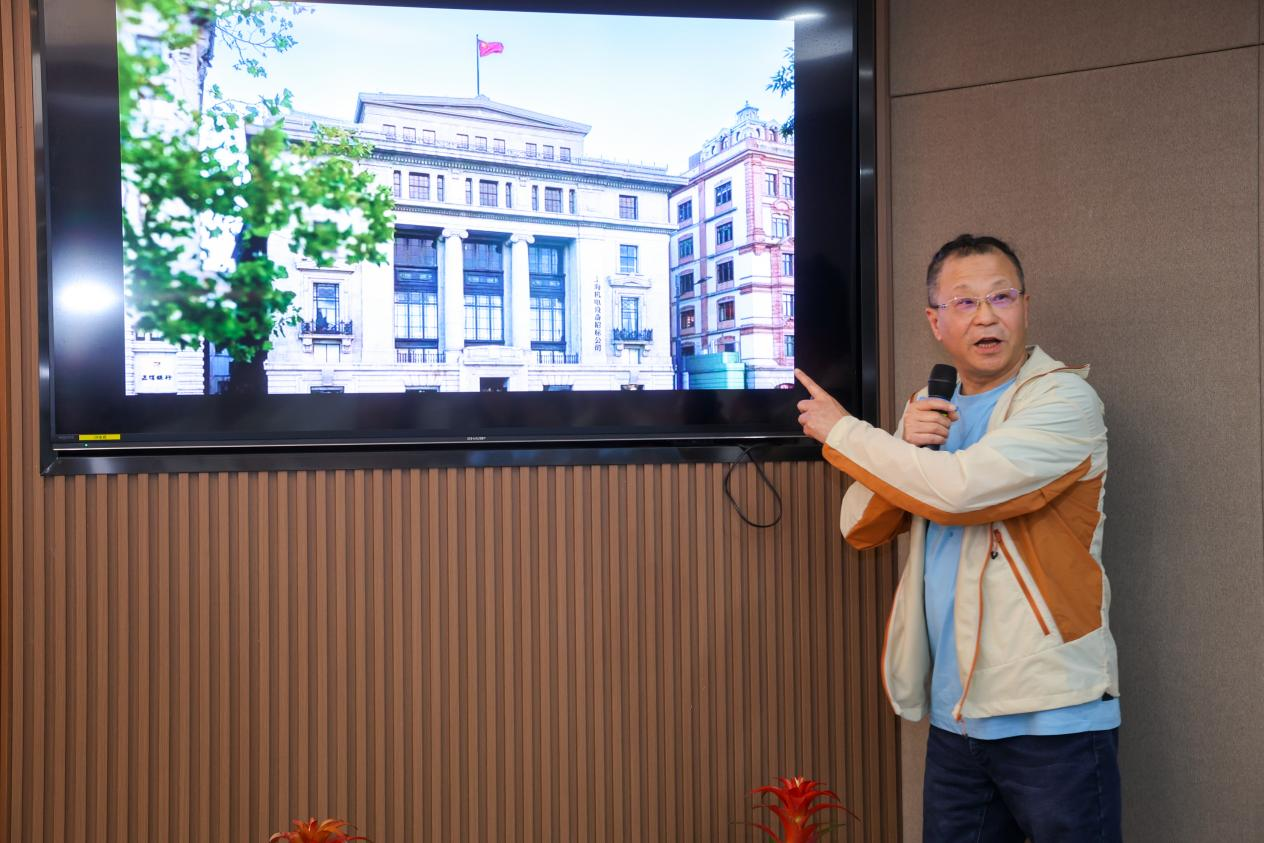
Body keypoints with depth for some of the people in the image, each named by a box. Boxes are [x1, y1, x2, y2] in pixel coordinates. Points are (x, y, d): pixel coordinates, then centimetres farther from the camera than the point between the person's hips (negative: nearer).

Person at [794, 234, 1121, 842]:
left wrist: (839, 430, -12)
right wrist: (905, 446, -11)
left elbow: (958, 489, -24)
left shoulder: (1063, 399, -10)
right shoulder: (933, 408, 12)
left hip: (1051, 719, -6)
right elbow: (862, 529, 8)